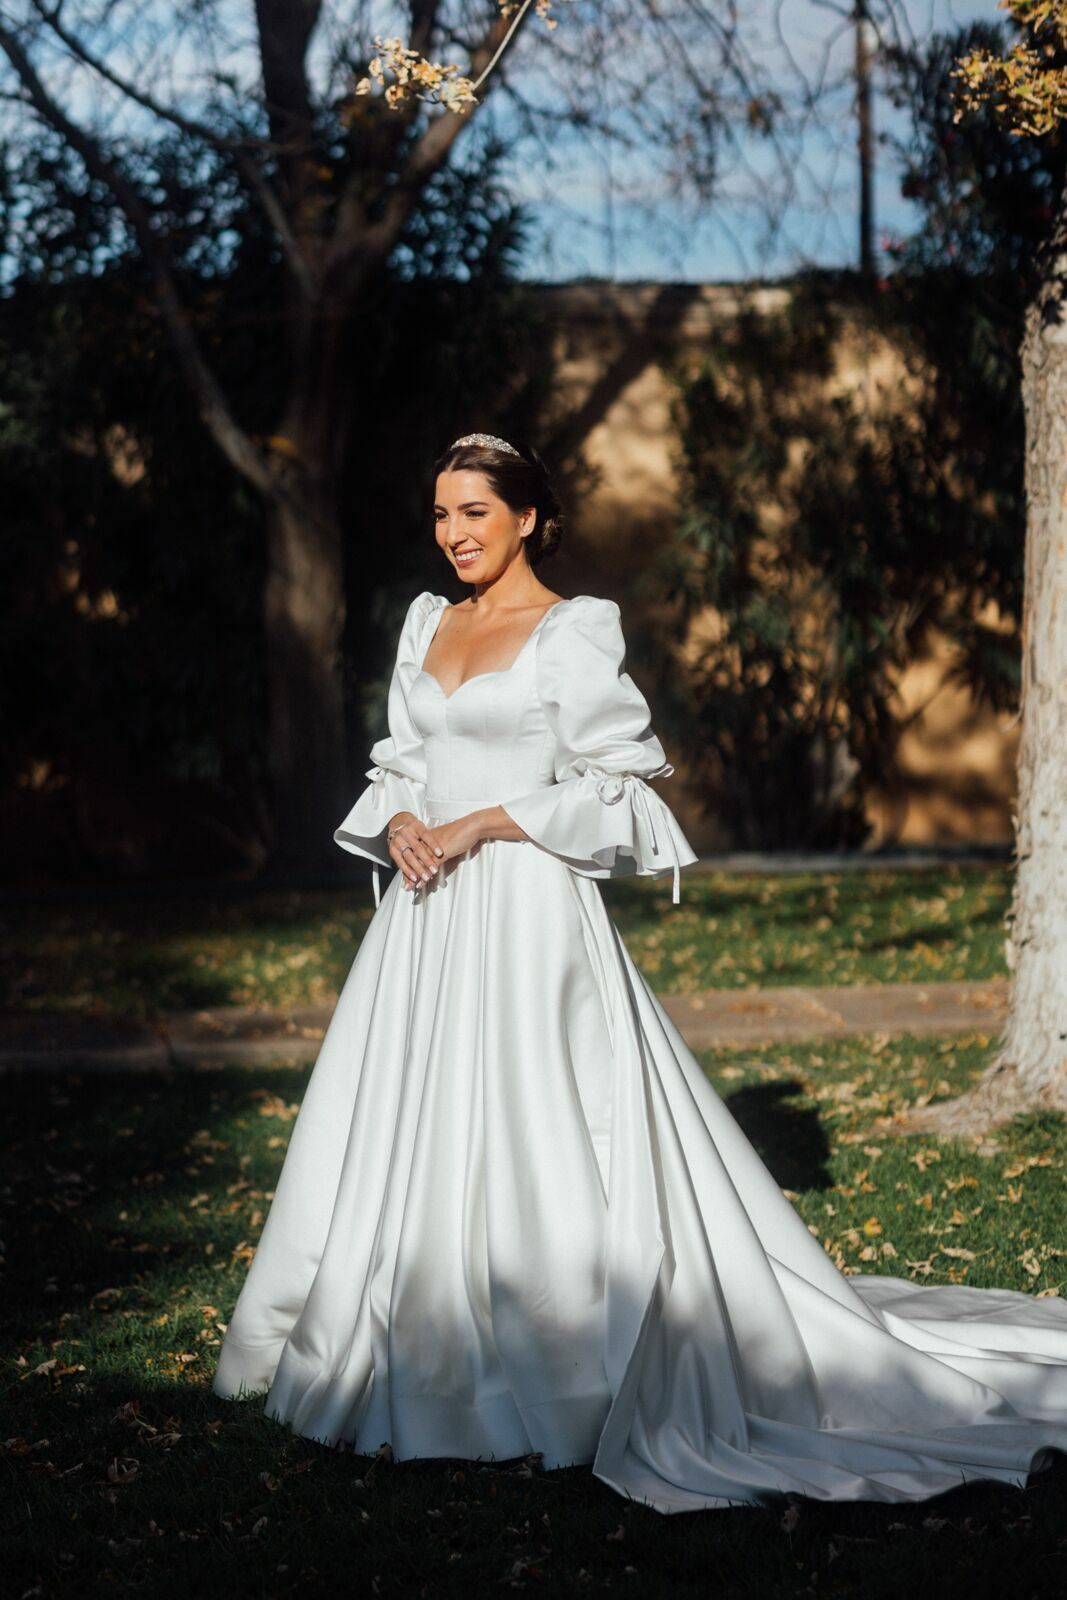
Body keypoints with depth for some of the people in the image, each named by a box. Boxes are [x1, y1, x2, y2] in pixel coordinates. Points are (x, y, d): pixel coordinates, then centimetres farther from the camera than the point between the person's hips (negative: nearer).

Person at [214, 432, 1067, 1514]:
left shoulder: (572, 633, -5)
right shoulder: (426, 624, 15)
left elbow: (618, 784, -9)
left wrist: (483, 822, -13)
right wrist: (396, 820, -3)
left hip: (525, 910, -7)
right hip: (425, 918, 7)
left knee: (523, 1133, -8)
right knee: (410, 1134, 7)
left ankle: (549, 1380, 1)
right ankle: (425, 1361, 18)